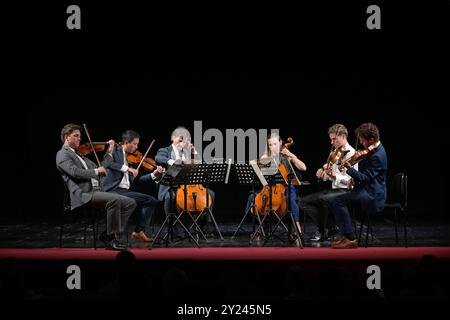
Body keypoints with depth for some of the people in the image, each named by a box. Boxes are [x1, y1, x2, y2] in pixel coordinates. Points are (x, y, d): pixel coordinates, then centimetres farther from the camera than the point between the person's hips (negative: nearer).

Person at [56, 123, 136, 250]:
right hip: (83, 195, -9)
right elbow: (75, 172, -17)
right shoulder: (62, 154, 2)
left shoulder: (79, 155, 29)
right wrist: (96, 171, -11)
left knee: (130, 203, -3)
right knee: (115, 200, -32)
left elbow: (102, 169, 26)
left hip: (96, 192, 9)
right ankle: (111, 240, -24)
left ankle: (112, 235, -5)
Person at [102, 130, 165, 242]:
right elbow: (107, 163, -21)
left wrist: (154, 174, 9)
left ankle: (139, 231, -5)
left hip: (126, 191, 8)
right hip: (115, 190, -8)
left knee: (152, 201, -2)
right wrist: (127, 168, -26)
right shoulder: (114, 152, 2)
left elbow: (137, 180, 21)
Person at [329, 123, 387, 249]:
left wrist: (350, 169, -30)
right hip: (366, 189, 11)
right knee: (335, 202, 4)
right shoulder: (373, 150, 12)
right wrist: (355, 178, 7)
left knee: (338, 201, -22)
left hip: (373, 196, -11)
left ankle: (349, 239, -19)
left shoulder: (377, 156, -20)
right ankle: (345, 235, 2)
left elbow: (366, 178, -23)